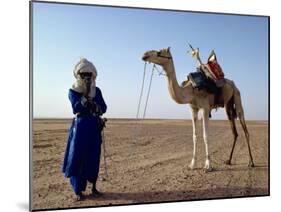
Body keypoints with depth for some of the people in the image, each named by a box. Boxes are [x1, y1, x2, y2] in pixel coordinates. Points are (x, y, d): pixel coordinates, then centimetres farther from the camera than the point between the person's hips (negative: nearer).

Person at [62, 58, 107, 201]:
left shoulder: (96, 90, 8)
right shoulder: (73, 91, 0)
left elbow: (103, 108, 1)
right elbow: (76, 108, -16)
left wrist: (92, 101, -15)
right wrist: (86, 95, -22)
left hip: (95, 127, 3)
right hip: (80, 127, -3)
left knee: (93, 158, 6)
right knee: (77, 158, -3)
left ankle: (93, 187, 18)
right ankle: (78, 190, 6)